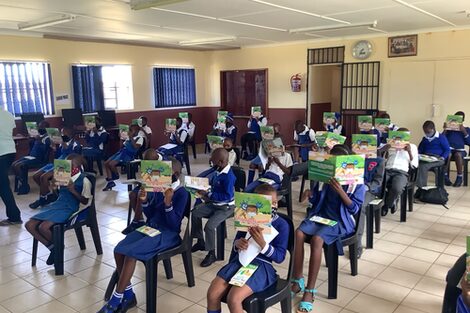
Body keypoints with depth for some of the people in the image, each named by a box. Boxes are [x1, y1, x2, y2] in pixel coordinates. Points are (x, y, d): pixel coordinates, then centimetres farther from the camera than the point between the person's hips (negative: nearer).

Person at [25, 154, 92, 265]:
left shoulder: (84, 180, -9)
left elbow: (85, 201, -8)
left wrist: (73, 190, -19)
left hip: (69, 209, -8)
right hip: (57, 205, 8)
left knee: (43, 227, -27)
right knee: (29, 225, -7)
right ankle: (52, 247, 2)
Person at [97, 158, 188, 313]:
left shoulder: (182, 193, -13)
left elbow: (174, 225, -18)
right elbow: (150, 215, 12)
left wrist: (168, 203, -31)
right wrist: (144, 201, -6)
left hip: (167, 233, -7)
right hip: (150, 227, 7)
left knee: (130, 252, -25)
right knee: (118, 250, -14)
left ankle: (117, 299, -10)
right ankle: (128, 295, -3)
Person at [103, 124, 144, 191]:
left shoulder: (140, 138, 0)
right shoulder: (128, 138, 24)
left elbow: (136, 147, -16)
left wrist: (131, 138, -10)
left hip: (129, 154, -9)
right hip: (122, 152, 9)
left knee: (111, 164, -23)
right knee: (106, 163, -7)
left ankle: (116, 176, 7)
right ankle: (110, 182, -4)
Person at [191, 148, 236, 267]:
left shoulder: (228, 176, -29)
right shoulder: (219, 170, -3)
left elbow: (227, 196, -31)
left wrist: (208, 195, -28)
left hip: (226, 207, -10)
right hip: (214, 203, 10)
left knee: (209, 226, -23)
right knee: (195, 212, 9)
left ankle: (211, 254, -1)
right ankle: (200, 242, 24)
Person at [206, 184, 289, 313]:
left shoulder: (282, 224, -7)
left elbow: (280, 257, -10)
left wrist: (261, 243, -27)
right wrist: (237, 243, -11)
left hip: (261, 265, -4)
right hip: (240, 260, 5)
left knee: (233, 298, -25)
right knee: (212, 294, -11)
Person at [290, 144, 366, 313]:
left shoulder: (357, 182, -4)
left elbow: (355, 209, -10)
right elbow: (317, 200, 13)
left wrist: (340, 191, -21)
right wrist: (311, 195, -9)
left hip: (341, 221, -4)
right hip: (321, 215, 4)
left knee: (316, 239, -33)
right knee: (299, 233, -26)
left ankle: (310, 290, -23)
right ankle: (297, 281, -13)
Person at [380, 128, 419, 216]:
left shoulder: (412, 146, 19)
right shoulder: (390, 144, 24)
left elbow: (414, 166, 9)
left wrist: (409, 151, -3)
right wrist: (384, 148, -2)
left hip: (401, 172, -2)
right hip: (387, 170, 2)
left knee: (397, 188, -37)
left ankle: (386, 205, -3)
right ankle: (391, 202, -3)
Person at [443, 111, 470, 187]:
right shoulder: (449, 128, 15)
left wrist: (464, 131, -7)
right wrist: (445, 130, -8)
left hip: (460, 150, 0)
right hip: (449, 148, 0)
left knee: (458, 155, -37)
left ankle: (460, 177, -24)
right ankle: (446, 176, -26)